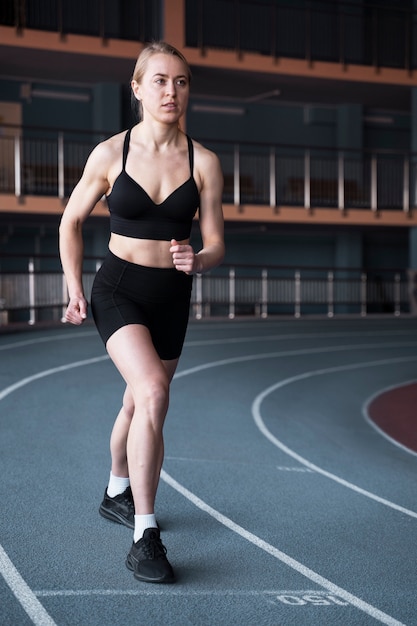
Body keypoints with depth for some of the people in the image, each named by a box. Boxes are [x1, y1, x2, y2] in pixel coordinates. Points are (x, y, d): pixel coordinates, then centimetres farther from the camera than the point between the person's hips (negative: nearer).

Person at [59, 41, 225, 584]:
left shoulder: (204, 162, -4)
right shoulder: (110, 154, -7)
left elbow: (216, 244, -1)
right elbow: (71, 222, 6)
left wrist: (196, 261, -23)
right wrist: (74, 290, 2)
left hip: (171, 297, 3)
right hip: (118, 289, -3)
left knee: (138, 403, 19)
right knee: (153, 392, -26)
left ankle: (117, 494, 47)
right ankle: (144, 535, -22)